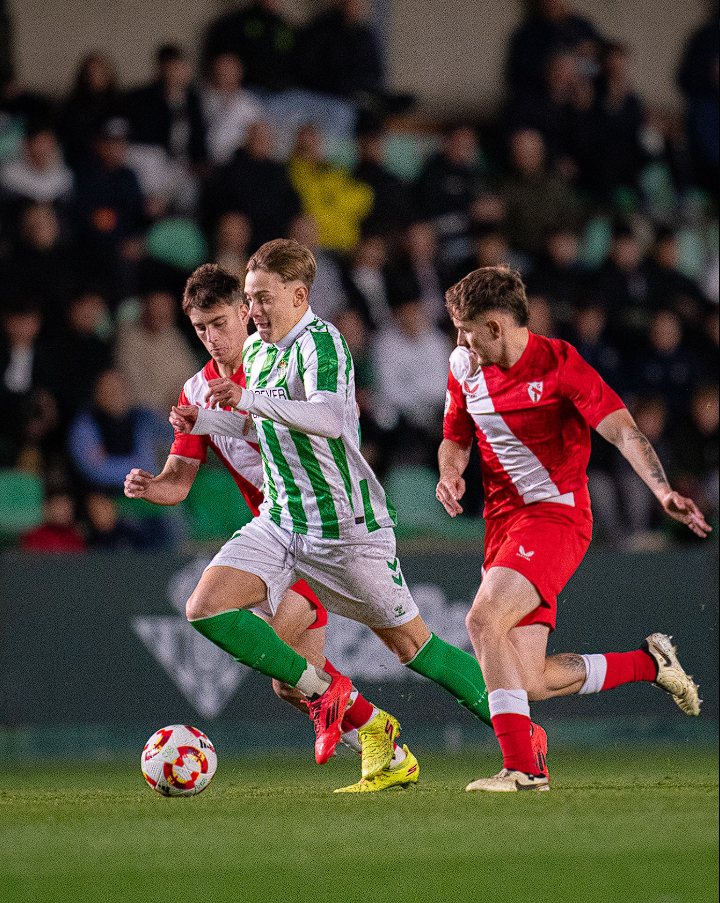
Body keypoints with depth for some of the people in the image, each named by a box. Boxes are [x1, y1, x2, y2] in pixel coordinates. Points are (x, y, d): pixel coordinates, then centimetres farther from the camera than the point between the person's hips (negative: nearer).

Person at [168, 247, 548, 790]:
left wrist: (250, 398, -39)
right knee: (206, 607, -11)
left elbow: (328, 419, -36)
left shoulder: (319, 342, -18)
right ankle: (323, 690, 2)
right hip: (280, 519, 8)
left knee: (411, 643, 0)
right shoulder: (257, 350, 9)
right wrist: (205, 422, 8)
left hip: (346, 524, -8)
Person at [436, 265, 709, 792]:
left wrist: (663, 491, -30)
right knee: (530, 683, -1)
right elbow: (456, 437, 24)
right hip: (504, 526, 7)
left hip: (556, 513, -7)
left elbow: (623, 431, -15)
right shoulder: (465, 369, 9)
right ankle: (649, 663, 23)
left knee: (484, 618, -30)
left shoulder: (559, 363, -10)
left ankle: (521, 766, -27)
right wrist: (451, 472, 0)